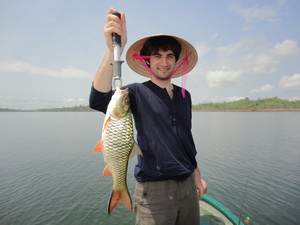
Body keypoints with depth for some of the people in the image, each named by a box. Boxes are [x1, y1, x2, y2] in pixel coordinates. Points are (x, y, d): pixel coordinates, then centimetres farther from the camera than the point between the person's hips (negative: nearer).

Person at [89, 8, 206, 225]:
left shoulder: (184, 95, 6)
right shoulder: (138, 92, -9)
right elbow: (98, 100, -27)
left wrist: (197, 176, 17)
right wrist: (114, 49, -39)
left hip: (187, 184, 6)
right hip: (154, 189, -5)